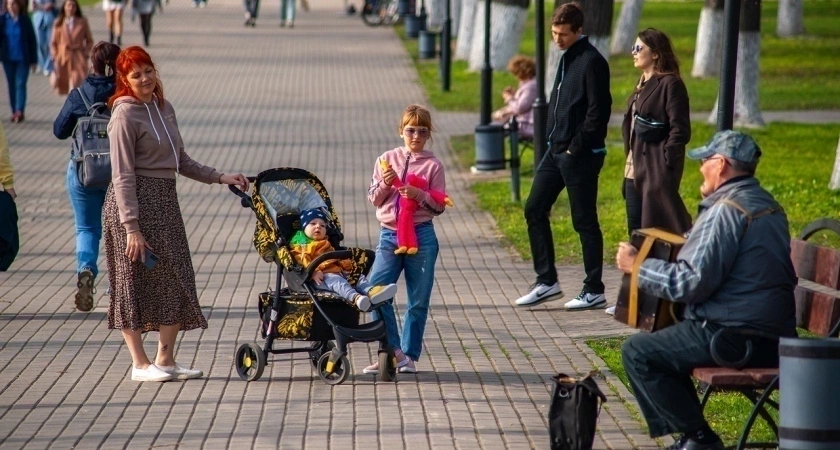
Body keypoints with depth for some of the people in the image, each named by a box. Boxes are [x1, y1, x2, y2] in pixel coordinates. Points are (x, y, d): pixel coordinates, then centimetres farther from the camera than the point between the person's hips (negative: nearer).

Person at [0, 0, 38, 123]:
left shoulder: (25, 20, -5)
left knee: (20, 84, -10)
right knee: (11, 85, 8)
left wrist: (34, 60, -1)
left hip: (23, 59, -3)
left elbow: (32, 40, -1)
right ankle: (15, 112, 14)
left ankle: (20, 111, -16)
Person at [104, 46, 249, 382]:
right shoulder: (125, 116, -11)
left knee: (177, 280, 6)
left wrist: (220, 178, 13)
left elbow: (180, 161, 20)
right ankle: (140, 363, 6)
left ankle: (166, 359, 14)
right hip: (135, 202, -8)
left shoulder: (164, 108, 12)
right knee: (135, 282, -1)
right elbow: (123, 176, -15)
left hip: (165, 201, 8)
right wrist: (131, 226, -20)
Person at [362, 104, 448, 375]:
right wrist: (385, 184, -11)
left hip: (421, 236, -2)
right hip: (389, 235, 2)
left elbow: (439, 206, 0)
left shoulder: (433, 165, 2)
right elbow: (374, 200, 8)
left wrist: (419, 195, -17)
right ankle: (394, 350, -3)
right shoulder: (386, 160, 8)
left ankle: (409, 355, 12)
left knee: (419, 301, 3)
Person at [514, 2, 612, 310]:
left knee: (584, 221, -1)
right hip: (556, 151, 9)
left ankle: (594, 291, 8)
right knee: (534, 210, 10)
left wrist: (576, 148, -17)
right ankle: (546, 282, 17)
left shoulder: (592, 62, -14)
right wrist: (552, 138, 10)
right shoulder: (566, 59, 14)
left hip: (580, 155, -9)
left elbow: (598, 111, -18)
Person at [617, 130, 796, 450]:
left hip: (736, 337, -10)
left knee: (637, 352, -6)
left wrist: (636, 265, -8)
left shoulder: (726, 210, -16)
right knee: (666, 340, 25)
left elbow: (690, 284, -20)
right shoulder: (768, 205, 15)